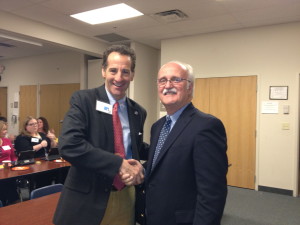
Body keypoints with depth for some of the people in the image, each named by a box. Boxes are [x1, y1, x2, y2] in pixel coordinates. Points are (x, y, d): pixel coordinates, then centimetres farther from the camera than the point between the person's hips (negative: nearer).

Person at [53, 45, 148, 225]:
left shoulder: (138, 112, 3)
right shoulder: (83, 100, -11)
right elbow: (68, 145, -23)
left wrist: (138, 167, -10)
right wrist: (120, 164, -23)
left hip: (126, 197, 5)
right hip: (88, 199, -4)